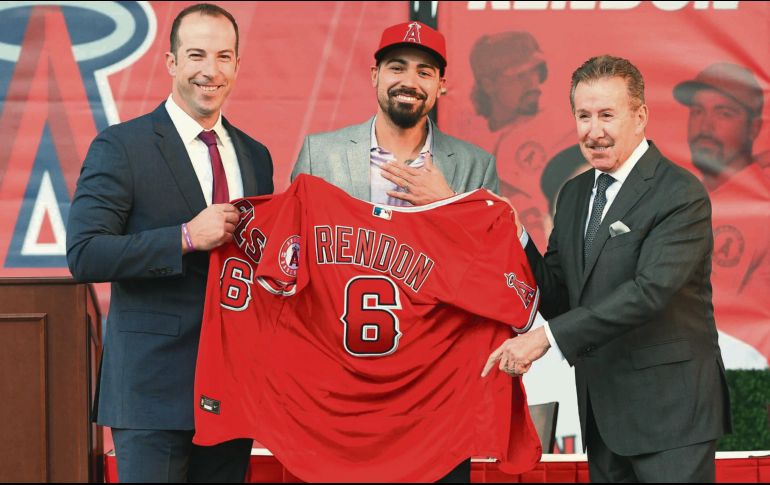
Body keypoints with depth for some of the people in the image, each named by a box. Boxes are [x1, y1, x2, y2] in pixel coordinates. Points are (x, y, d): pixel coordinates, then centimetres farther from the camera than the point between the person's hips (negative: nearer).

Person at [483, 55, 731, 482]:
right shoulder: (574, 193, 12)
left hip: (668, 408, -7)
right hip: (601, 407, 7)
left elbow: (650, 290, -24)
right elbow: (556, 298, 12)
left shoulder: (681, 194, -12)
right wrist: (516, 238, -5)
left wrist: (548, 336, -26)